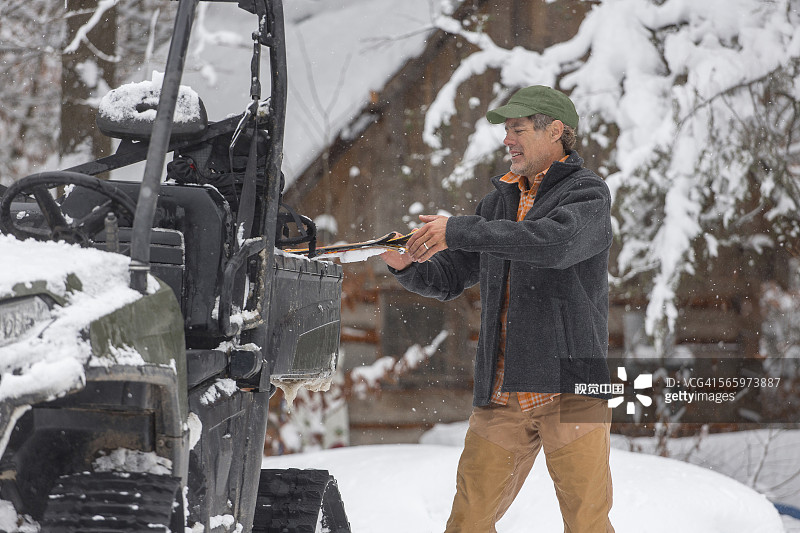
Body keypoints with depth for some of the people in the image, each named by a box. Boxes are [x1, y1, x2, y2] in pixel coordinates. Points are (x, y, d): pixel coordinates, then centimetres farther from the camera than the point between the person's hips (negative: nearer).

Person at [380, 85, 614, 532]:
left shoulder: (588, 193, 0)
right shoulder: (500, 201, 20)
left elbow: (556, 242, -22)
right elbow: (447, 279, 21)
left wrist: (458, 230, -21)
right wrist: (406, 266, -1)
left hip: (569, 387, -5)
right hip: (502, 393, 6)